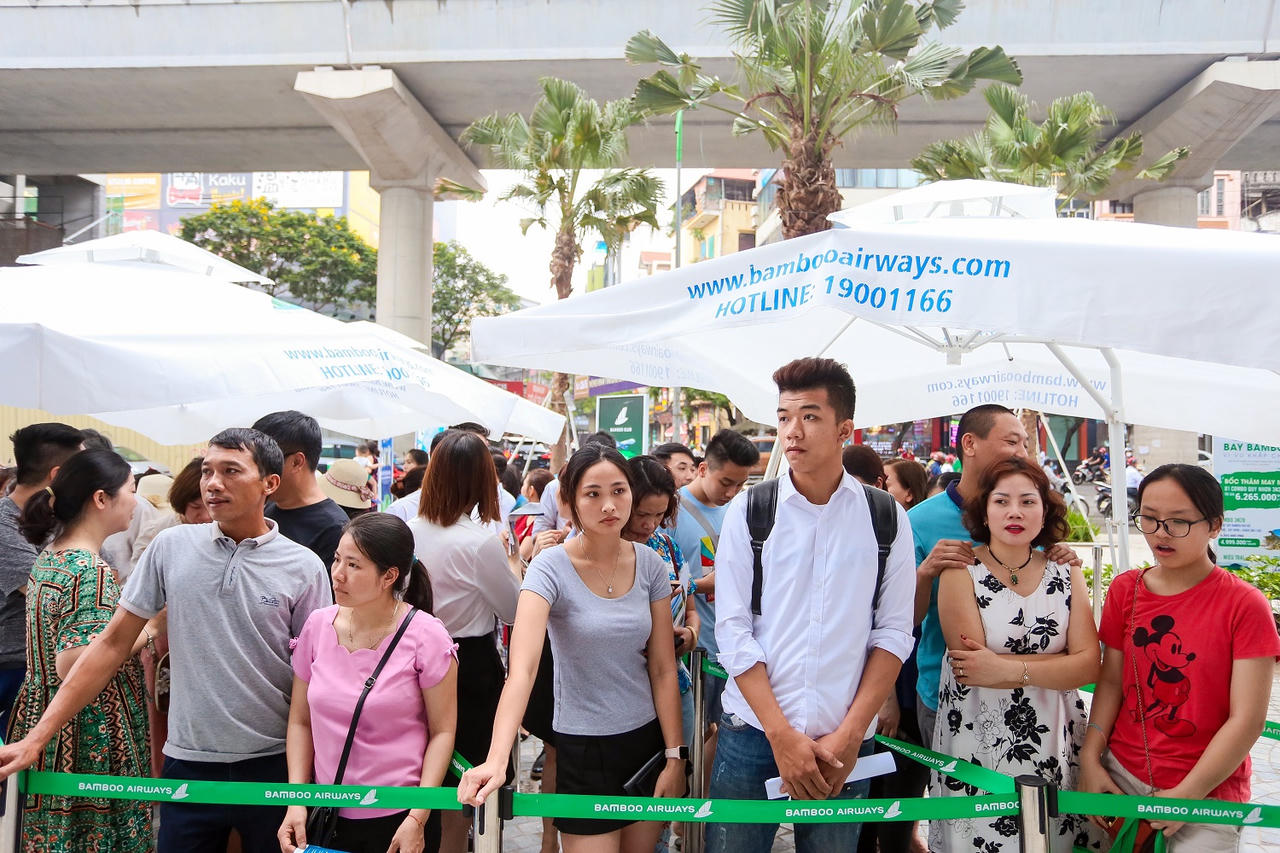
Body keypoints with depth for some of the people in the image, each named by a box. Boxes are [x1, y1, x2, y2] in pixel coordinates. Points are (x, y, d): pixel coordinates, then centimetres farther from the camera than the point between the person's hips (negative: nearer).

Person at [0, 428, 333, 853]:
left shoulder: (304, 568, -7)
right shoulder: (171, 547, -1)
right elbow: (113, 643, 3)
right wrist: (37, 736, -1)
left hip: (273, 765, -1)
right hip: (188, 761, 2)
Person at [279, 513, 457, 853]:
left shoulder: (426, 636, -13)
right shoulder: (318, 625, -2)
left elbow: (442, 731, -9)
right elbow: (300, 721, 6)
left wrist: (417, 819, -13)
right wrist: (296, 802, -2)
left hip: (398, 820, -3)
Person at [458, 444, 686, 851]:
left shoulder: (650, 564, -4)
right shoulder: (551, 568, -16)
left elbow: (663, 669, 1)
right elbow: (522, 668, -28)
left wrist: (675, 755, -2)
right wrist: (496, 760, -40)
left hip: (647, 738, 4)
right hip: (583, 748, -4)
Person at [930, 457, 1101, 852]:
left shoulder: (1067, 574, 5)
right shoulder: (961, 572, -5)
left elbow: (1089, 665, -5)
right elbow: (970, 666, -15)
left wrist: (1009, 669, -16)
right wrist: (1057, 664, -12)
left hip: (1055, 749, 3)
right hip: (979, 750, -3)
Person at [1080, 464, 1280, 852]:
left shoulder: (1244, 605, -12)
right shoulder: (1125, 589, 2)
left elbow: (1247, 720, -14)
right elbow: (1111, 680, 3)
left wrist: (1185, 796, -16)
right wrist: (1090, 758, -8)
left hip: (1207, 793, -3)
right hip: (1122, 775, 4)